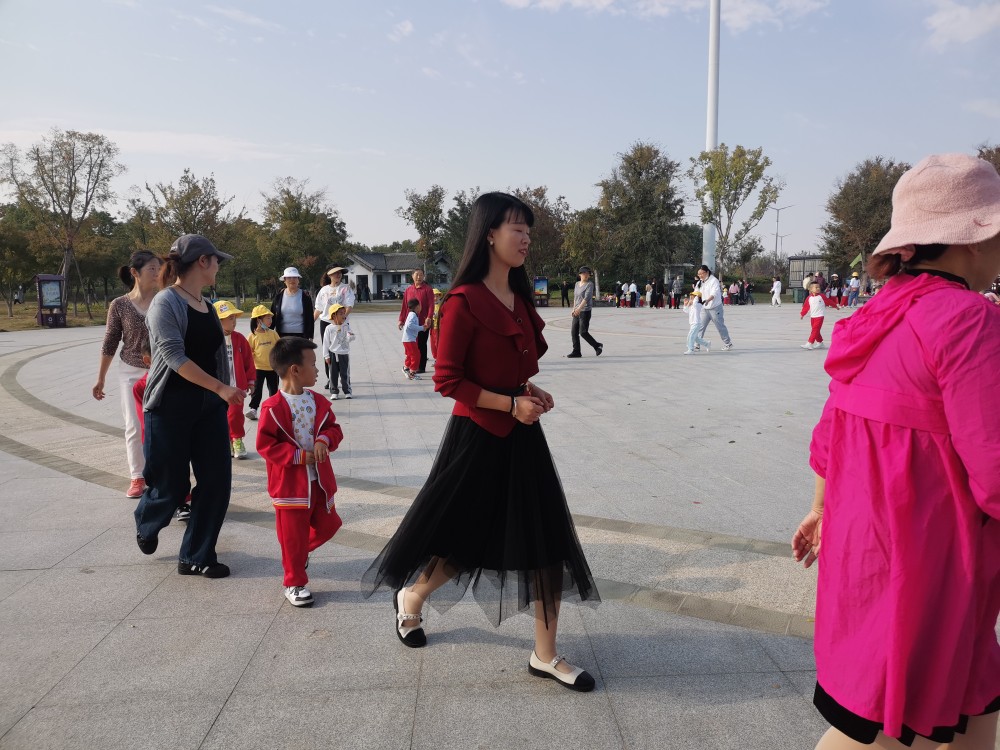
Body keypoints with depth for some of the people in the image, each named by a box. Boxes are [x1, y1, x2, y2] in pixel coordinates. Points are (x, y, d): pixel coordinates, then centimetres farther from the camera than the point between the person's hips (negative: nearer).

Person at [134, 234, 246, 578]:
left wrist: (221, 395, 19)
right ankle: (146, 525, 40)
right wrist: (221, 388, -26)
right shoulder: (165, 302, -13)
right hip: (172, 407, -7)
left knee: (216, 481, 1)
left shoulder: (206, 305, 10)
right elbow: (175, 357, -22)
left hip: (209, 406, 7)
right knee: (173, 483, 6)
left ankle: (195, 557, 14)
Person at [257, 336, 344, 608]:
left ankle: (300, 552, 43)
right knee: (293, 535, 5)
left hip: (319, 480, 6)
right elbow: (264, 444, -16)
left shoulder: (318, 402, 4)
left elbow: (334, 428, 10)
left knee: (328, 524, 15)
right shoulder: (273, 408, -15)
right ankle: (294, 583, 21)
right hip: (290, 483, -6)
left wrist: (325, 439, -13)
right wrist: (299, 456, -18)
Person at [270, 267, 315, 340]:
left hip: (300, 336, -2)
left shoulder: (305, 296, -1)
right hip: (282, 335, 2)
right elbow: (273, 316, 11)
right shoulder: (279, 296, 6)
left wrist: (310, 337, -4)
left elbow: (310, 318, 0)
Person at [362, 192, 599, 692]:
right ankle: (410, 598, 41)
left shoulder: (520, 299, 10)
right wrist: (510, 404, -18)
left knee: (550, 543, 5)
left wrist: (531, 391, 3)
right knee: (465, 544, 9)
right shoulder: (464, 301, -15)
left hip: (520, 436, 8)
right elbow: (447, 380, -16)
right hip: (477, 438, -7)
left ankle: (545, 656, 19)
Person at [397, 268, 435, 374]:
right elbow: (404, 306, 11)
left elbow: (431, 305, -11)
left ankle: (421, 367, 10)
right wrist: (401, 319, 9)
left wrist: (429, 318, -24)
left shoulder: (427, 289, -3)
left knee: (421, 344, 3)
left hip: (423, 323, -4)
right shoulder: (408, 290, 9)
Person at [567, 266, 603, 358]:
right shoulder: (577, 284, 13)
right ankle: (576, 352, 9)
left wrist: (579, 308, -29)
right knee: (574, 332, 3)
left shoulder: (590, 284, -9)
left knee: (583, 332, -9)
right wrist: (574, 308, 19)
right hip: (577, 311, 7)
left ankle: (597, 345, 10)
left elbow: (587, 297, -20)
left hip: (585, 311, -7)